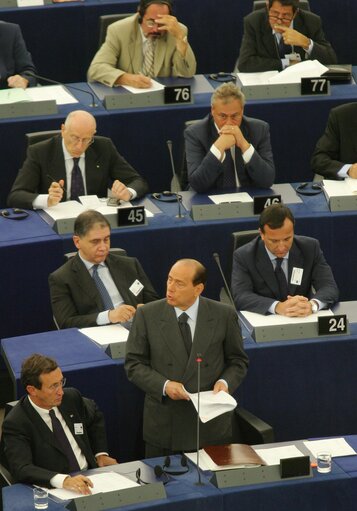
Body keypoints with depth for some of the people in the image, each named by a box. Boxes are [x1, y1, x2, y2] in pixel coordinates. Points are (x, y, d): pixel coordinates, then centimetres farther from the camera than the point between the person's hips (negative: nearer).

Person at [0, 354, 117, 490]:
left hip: (89, 480, 5)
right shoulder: (15, 424, -13)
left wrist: (101, 454, 13)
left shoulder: (71, 398, 5)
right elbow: (22, 470, -26)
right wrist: (64, 480, -40)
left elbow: (95, 416, 27)